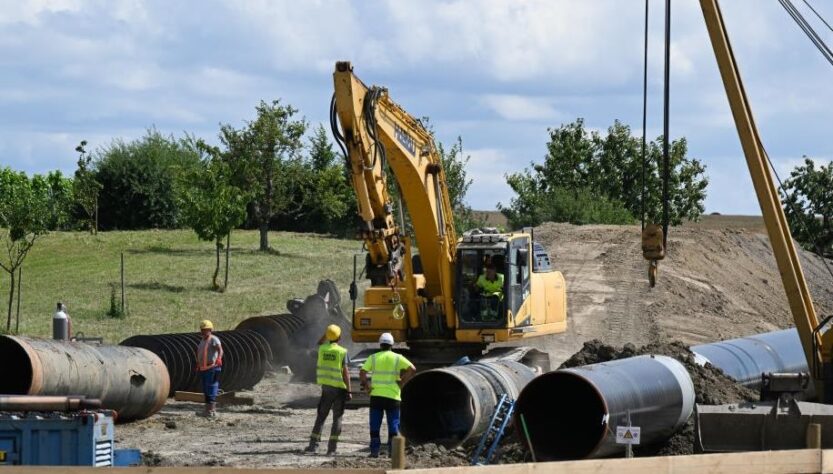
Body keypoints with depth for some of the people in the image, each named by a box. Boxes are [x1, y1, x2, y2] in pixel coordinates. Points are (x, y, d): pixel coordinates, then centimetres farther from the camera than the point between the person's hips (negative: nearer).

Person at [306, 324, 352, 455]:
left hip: (326, 387, 3)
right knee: (337, 418, 4)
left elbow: (319, 343, 29)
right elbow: (345, 373, -12)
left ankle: (313, 444, 6)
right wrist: (349, 391, -9)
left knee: (321, 416, 12)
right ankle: (331, 448, 0)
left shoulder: (322, 349, 0)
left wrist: (326, 334, 19)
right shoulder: (342, 352, -11)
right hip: (339, 388, -3)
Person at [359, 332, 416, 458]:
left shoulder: (373, 358, 5)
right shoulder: (397, 358, 2)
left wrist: (366, 385, 4)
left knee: (375, 424, 7)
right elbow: (412, 369, -8)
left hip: (376, 395, 1)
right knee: (394, 424, 6)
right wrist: (403, 381, -1)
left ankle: (375, 450, 4)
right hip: (392, 396, -1)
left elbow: (362, 372, -4)